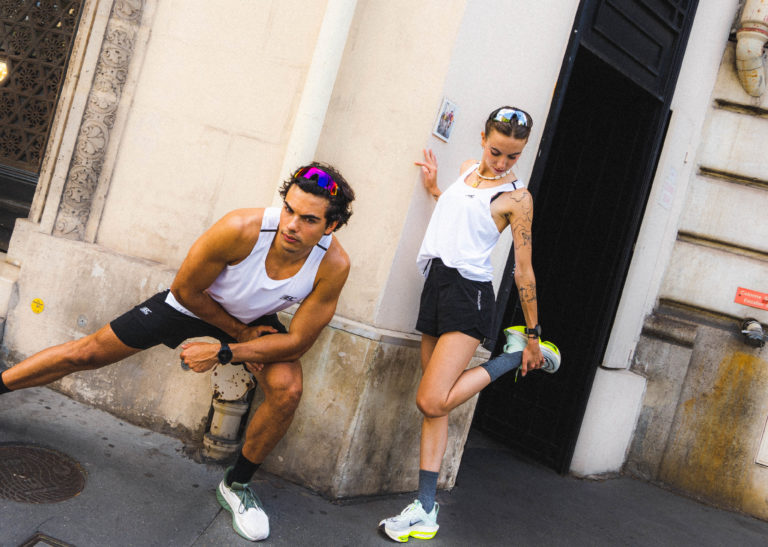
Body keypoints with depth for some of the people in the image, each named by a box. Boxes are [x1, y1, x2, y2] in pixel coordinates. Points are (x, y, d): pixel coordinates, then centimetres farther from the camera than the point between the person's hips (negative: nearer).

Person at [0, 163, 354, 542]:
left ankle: (236, 486, 3)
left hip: (256, 321, 1)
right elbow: (185, 290, -21)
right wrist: (240, 332, -14)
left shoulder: (333, 266, -33)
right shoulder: (240, 230, -38)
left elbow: (297, 342, -23)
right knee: (87, 353, 2)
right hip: (197, 304, -1)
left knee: (287, 391, -22)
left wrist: (221, 353, -25)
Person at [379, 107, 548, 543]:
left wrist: (533, 336, -4)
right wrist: (433, 188, 21)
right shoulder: (468, 169, 15)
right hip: (437, 286, 7)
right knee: (434, 406, 4)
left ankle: (515, 359, 1)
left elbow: (524, 269, -5)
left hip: (470, 293, -7)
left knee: (431, 402, -19)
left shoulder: (517, 197, -5)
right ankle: (426, 511, 6)